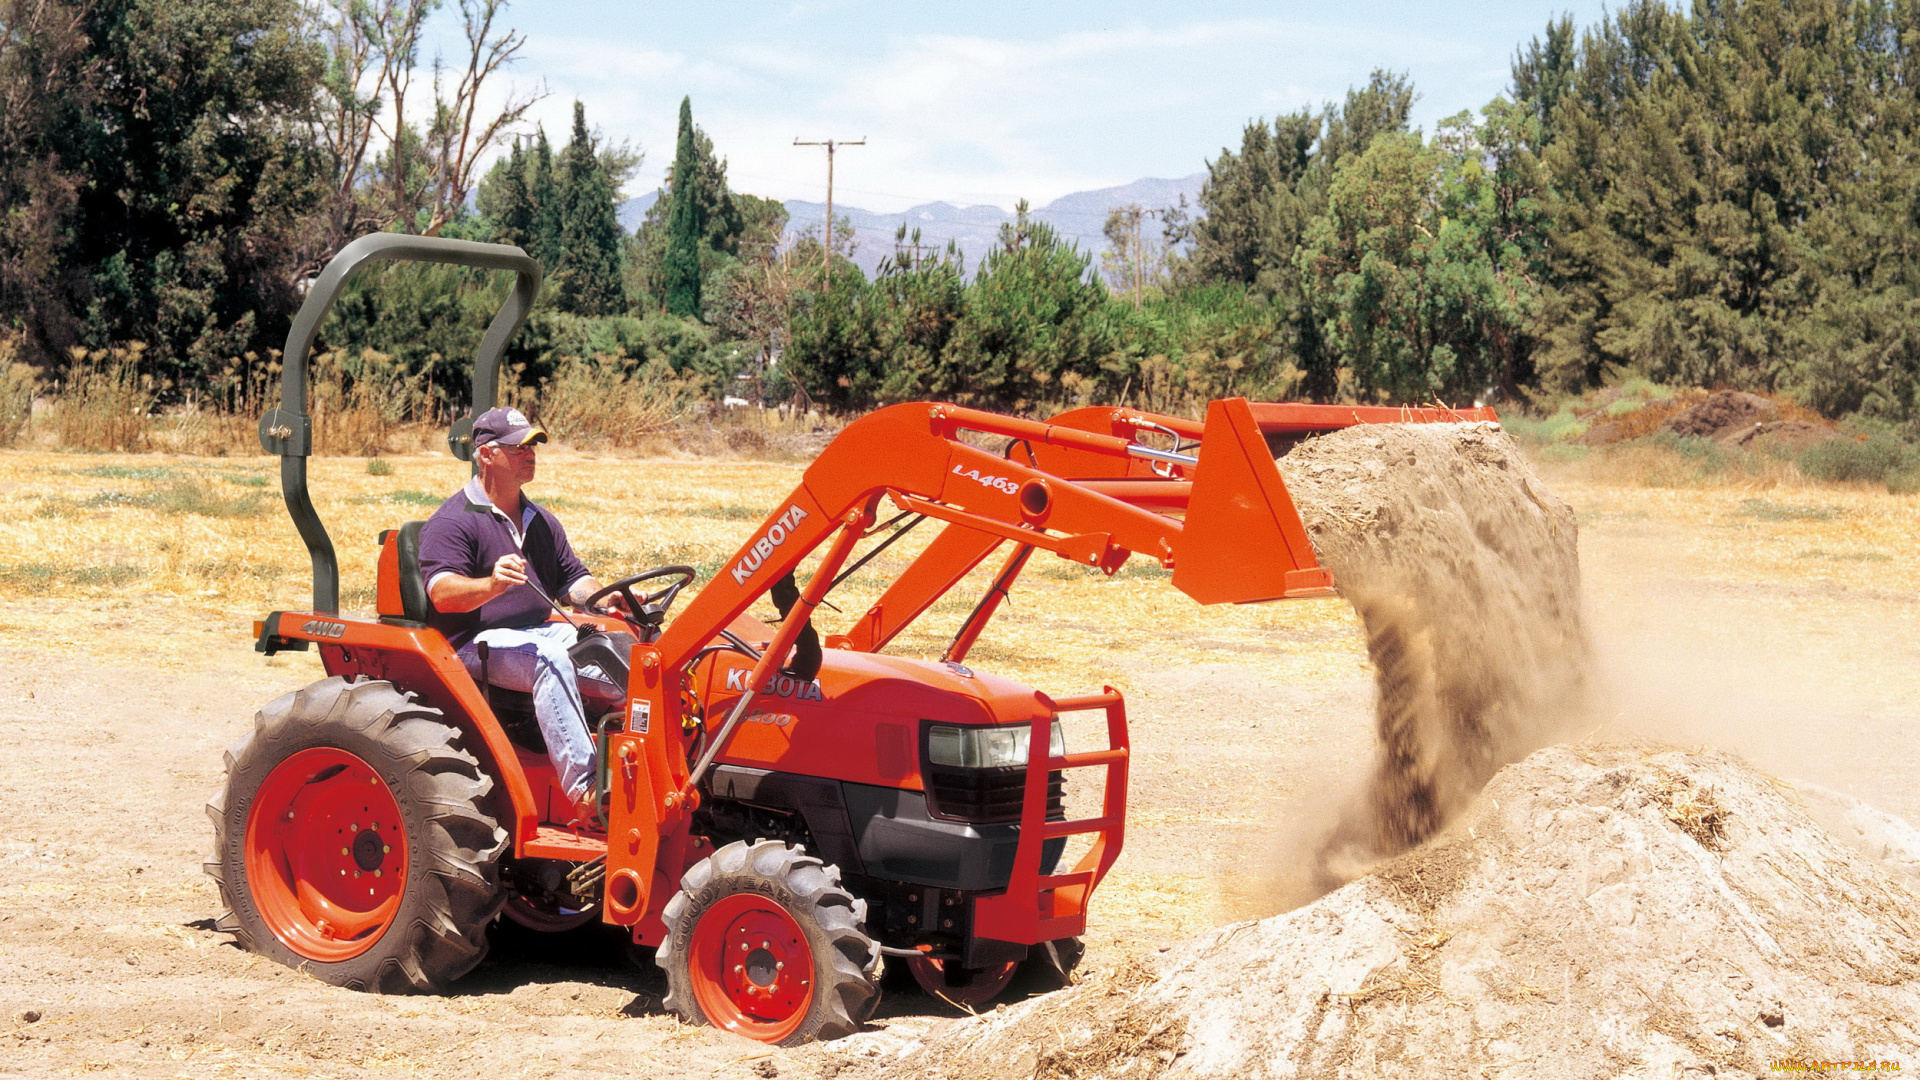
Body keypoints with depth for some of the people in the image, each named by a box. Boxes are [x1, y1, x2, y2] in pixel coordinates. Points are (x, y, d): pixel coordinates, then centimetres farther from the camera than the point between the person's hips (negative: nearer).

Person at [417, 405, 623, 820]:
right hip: (478, 643, -7)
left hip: (540, 631, 7)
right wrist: (491, 585, -38)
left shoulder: (540, 521, 21)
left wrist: (608, 601, -6)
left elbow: (573, 581, 18)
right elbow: (443, 592, -17)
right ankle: (583, 790, -44)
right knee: (549, 659, -37)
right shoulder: (452, 521, -3)